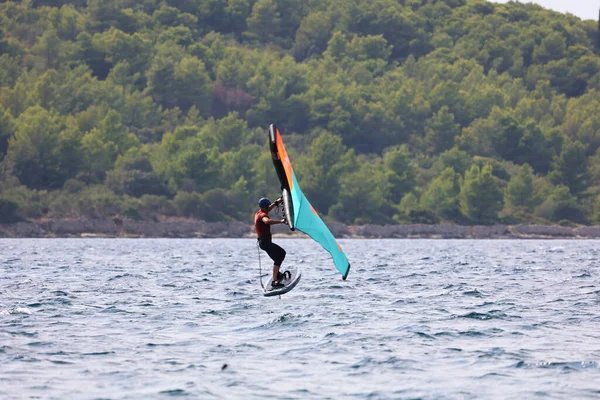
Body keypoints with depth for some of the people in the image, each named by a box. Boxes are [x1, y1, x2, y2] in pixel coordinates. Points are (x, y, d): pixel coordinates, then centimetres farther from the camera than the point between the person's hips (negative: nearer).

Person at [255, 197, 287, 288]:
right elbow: (267, 221, -40)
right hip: (265, 242, -11)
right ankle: (274, 281, -28)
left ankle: (276, 273, 26)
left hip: (263, 242, 11)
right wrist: (280, 221, -45)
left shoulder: (258, 213, 15)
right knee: (278, 258, -19)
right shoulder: (262, 215, -15)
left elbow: (268, 209, 36)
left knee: (281, 253, 24)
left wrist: (276, 202, 32)